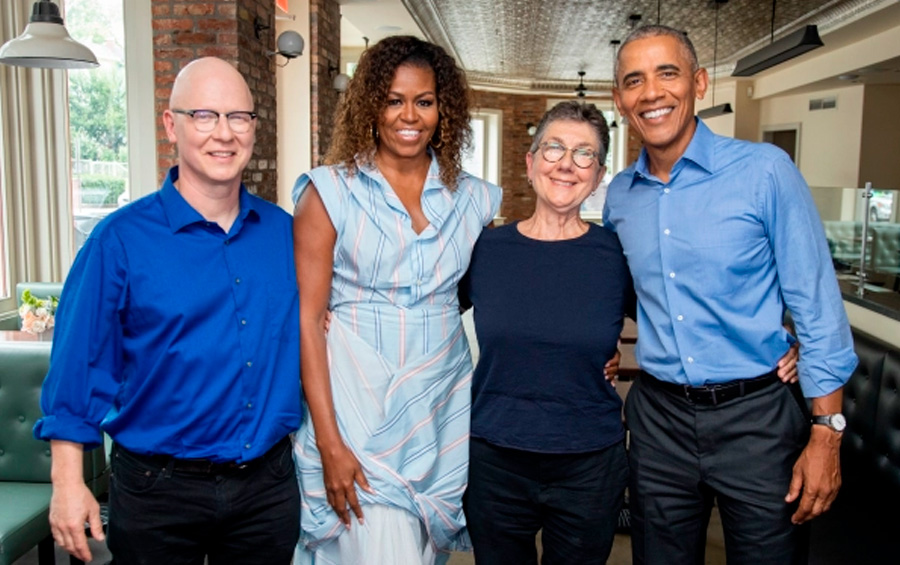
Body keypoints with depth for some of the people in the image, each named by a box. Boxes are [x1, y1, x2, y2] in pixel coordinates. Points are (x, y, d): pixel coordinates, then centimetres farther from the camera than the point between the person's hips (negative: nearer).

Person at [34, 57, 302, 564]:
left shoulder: (283, 231, 1)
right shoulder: (122, 240, -10)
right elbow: (79, 365, -7)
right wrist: (68, 483, -8)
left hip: (269, 484, 4)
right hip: (160, 491, -3)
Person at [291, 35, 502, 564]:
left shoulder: (474, 199, 5)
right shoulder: (331, 192, -4)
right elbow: (306, 319, -8)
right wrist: (329, 442, -13)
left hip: (443, 414, 4)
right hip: (357, 412, -3)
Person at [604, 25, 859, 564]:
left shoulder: (764, 170, -10)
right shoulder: (618, 195, 3)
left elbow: (818, 306, -9)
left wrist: (826, 434, -10)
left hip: (758, 416, -3)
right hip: (658, 417, 4)